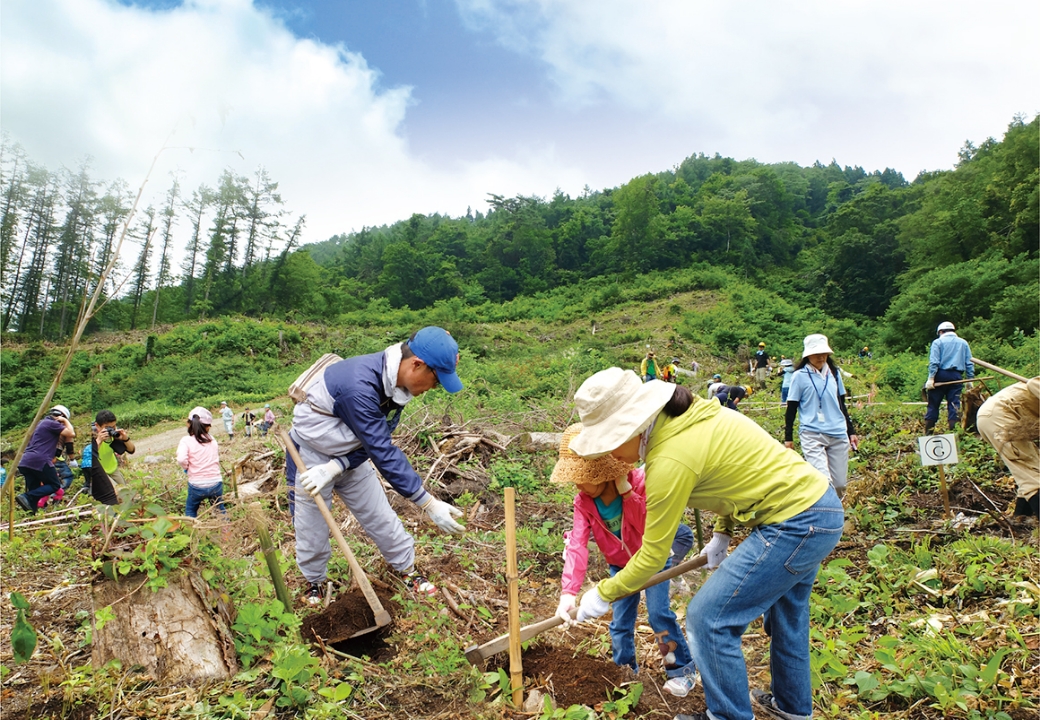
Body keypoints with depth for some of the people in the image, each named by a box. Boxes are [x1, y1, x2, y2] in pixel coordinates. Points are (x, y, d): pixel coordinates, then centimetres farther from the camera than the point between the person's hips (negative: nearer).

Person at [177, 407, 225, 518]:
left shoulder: (186, 440, -10)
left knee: (190, 511, 21)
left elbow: (181, 459, -24)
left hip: (197, 485, -3)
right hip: (216, 483, 3)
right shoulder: (211, 439, 2)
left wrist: (186, 467, -5)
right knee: (220, 508, 25)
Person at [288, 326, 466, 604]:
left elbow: (376, 443, -8)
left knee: (380, 516, 9)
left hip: (351, 455, 6)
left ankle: (408, 569, 26)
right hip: (310, 456, -6)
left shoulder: (398, 382, -13)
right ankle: (314, 582, 34)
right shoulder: (359, 385, -40)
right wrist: (428, 503, -35)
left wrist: (335, 468, -25)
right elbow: (383, 452, -37)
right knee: (312, 528, 9)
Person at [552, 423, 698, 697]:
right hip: (620, 564, 4)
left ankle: (683, 669, 10)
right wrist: (568, 592, -40)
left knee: (659, 613, -10)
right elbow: (577, 546, -30)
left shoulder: (639, 482, -29)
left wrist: (627, 492, -42)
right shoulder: (583, 502, -20)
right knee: (621, 621, 6)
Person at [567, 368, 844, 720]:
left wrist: (602, 594, -3)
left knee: (708, 617, -2)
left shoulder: (670, 460, -25)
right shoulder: (689, 417, 0)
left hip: (795, 522, -10)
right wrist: (721, 534, 16)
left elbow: (653, 556, -16)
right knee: (784, 608, 28)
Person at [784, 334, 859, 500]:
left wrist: (851, 431, 20)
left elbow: (841, 404, 20)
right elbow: (791, 409, 1)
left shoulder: (834, 373, 11)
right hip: (812, 435, -5)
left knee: (840, 484, 6)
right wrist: (788, 438, 0)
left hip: (838, 434, 5)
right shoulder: (800, 376, -3)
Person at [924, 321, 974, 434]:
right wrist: (970, 379, 12)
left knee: (933, 404, 1)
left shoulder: (938, 342, 2)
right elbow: (969, 363, 11)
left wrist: (931, 378, -13)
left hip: (940, 375, -3)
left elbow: (934, 362, -9)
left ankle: (928, 432, 3)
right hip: (956, 377, 3)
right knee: (954, 404, 3)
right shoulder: (963, 343, 14)